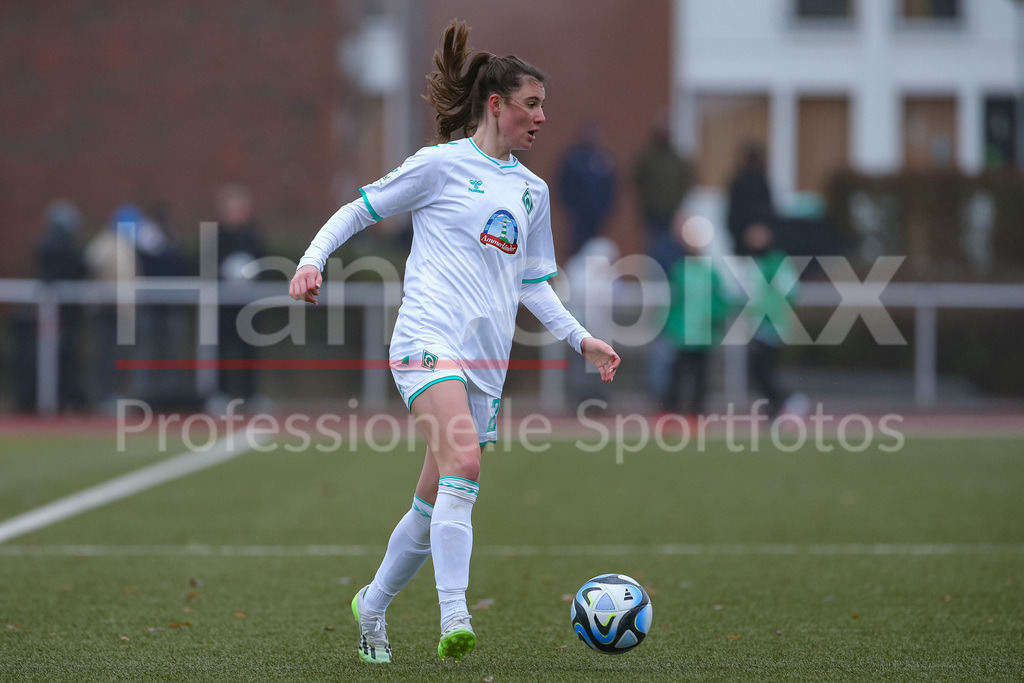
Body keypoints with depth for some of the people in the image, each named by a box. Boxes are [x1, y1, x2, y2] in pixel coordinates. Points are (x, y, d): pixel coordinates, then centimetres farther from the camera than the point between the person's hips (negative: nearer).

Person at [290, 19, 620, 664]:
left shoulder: (531, 190, 19)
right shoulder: (442, 164, 1)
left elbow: (533, 284, 27)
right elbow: (357, 211, 7)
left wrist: (582, 339, 17)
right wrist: (312, 261, -8)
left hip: (486, 361, 6)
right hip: (430, 339, -6)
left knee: (436, 503, 7)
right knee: (463, 462, -29)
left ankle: (373, 605, 28)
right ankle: (455, 617, -34)